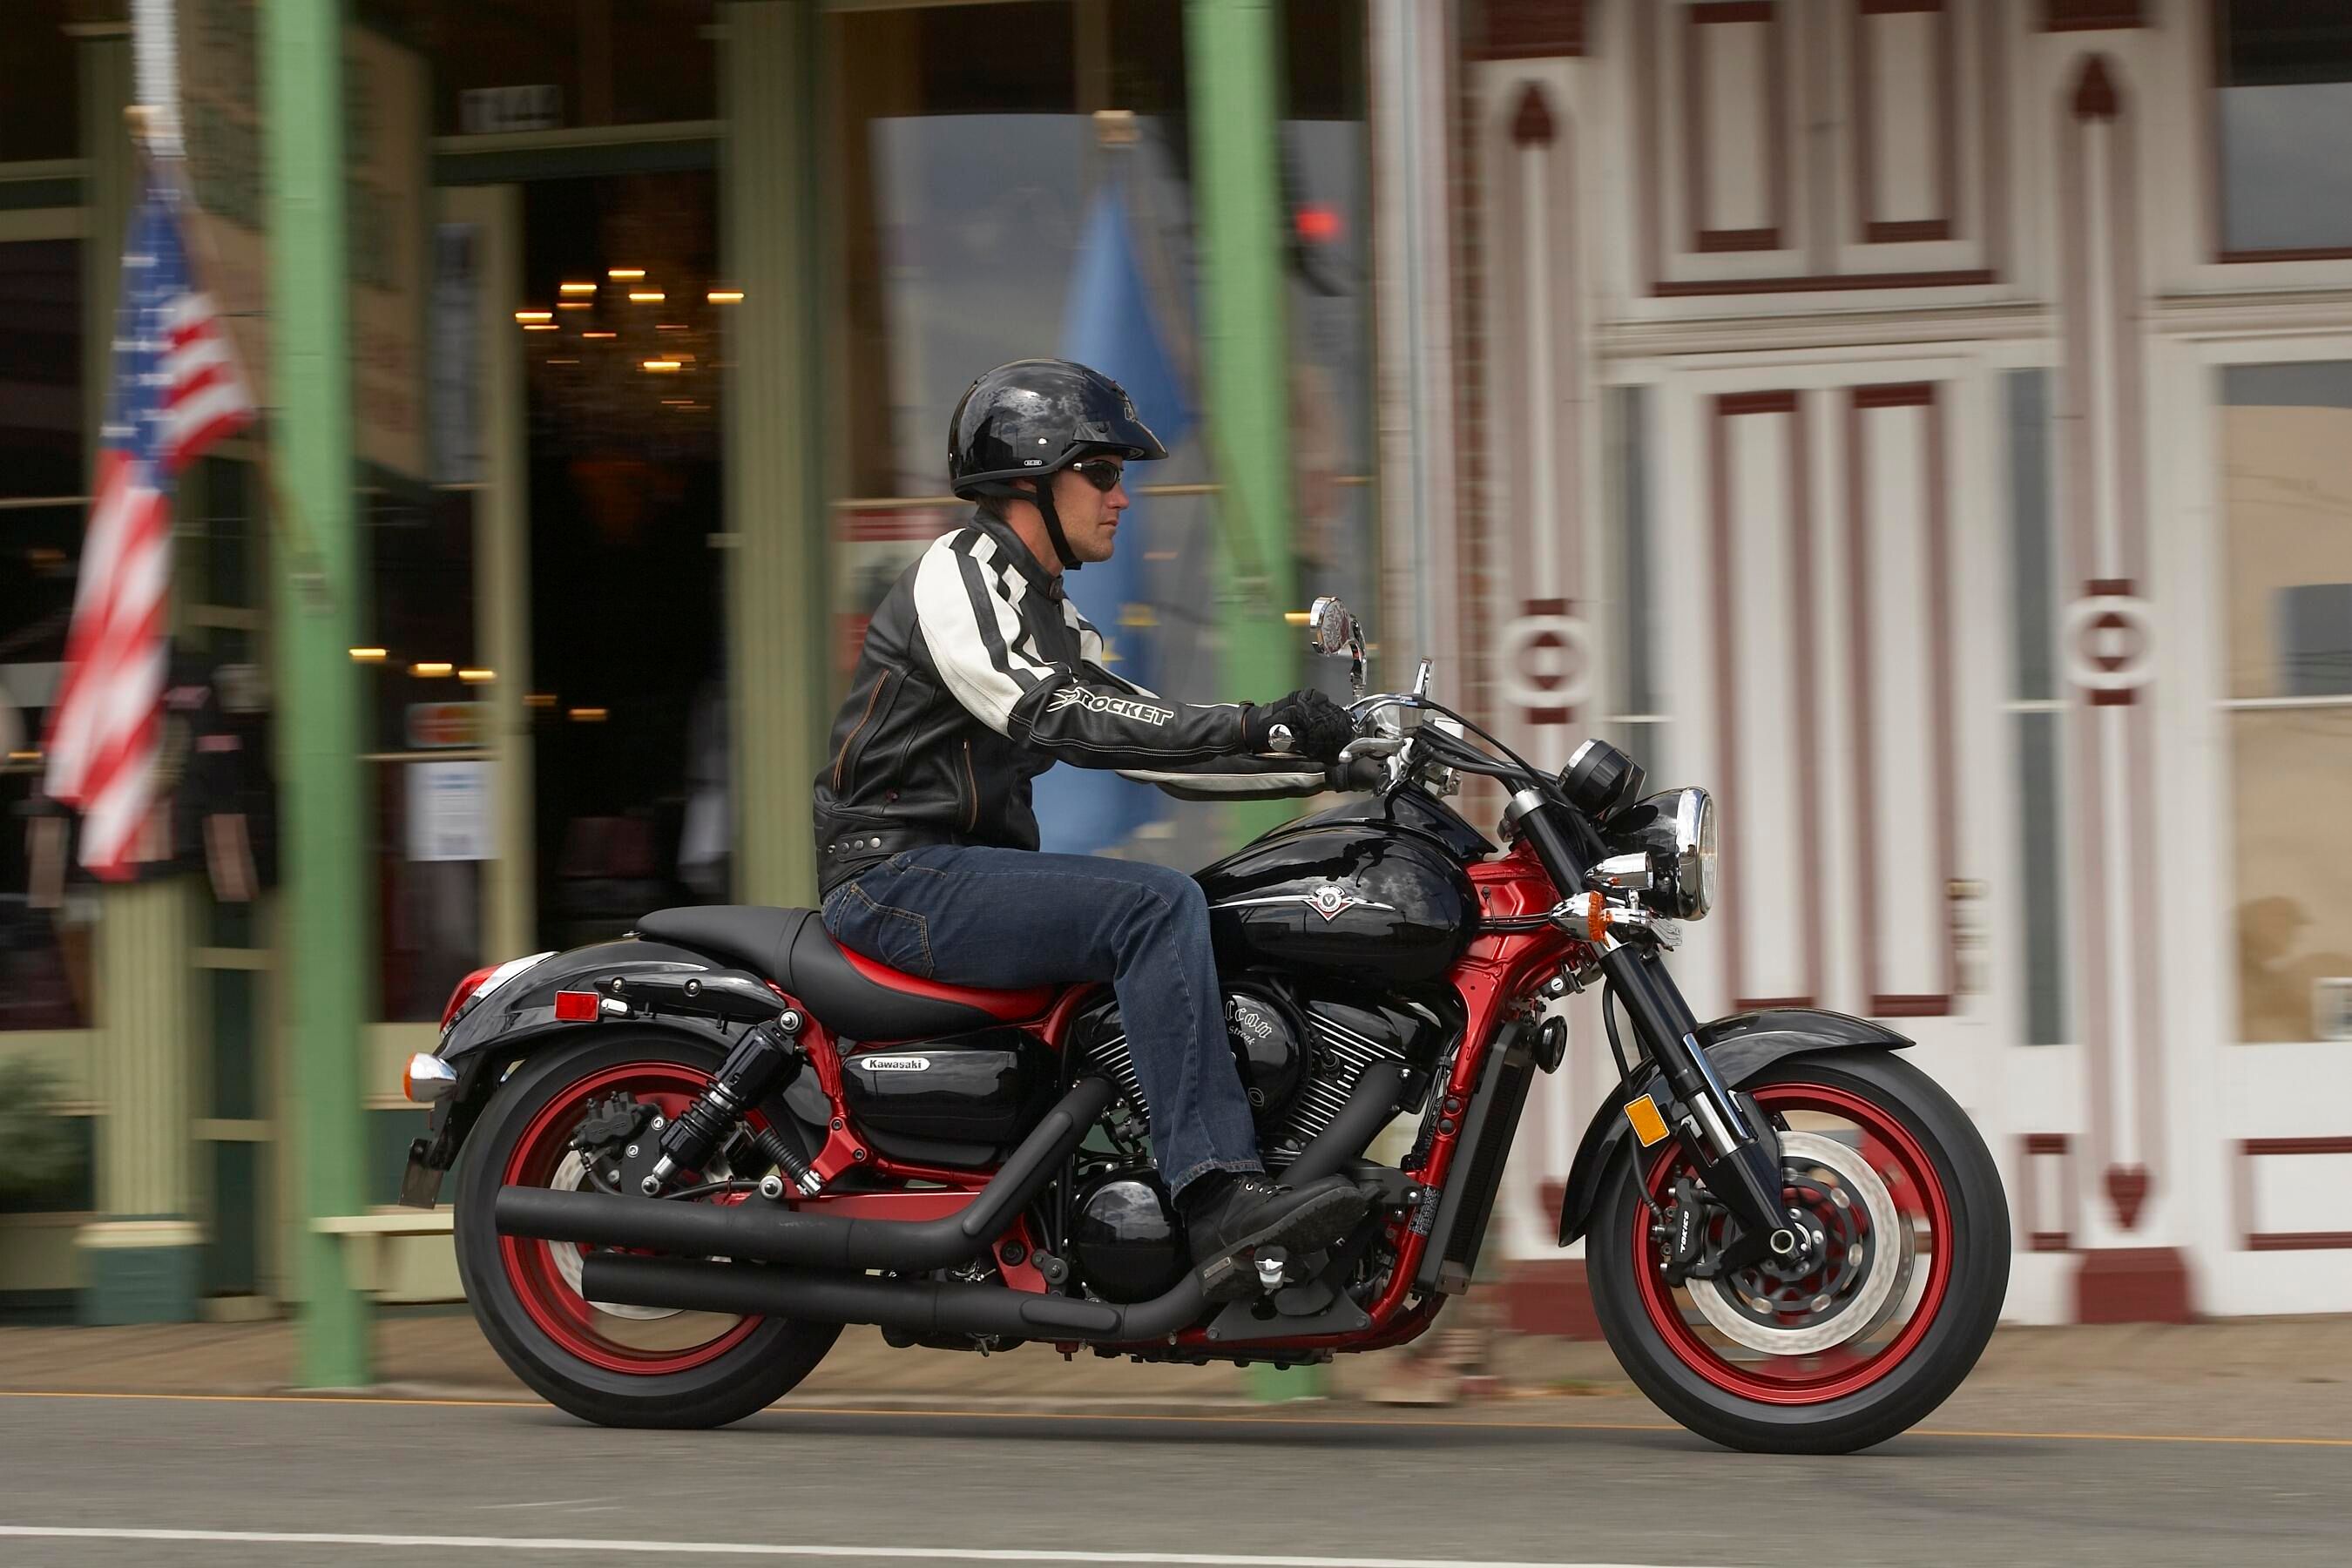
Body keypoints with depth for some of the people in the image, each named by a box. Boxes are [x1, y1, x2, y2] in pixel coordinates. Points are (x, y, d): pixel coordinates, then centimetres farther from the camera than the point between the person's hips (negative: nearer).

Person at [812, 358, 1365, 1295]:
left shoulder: (1049, 618, 21)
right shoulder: (959, 575, -10)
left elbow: (1144, 742, 20)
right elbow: (1055, 717, -25)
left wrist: (1324, 763, 8)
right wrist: (1259, 727, -31)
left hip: (970, 869, 10)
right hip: (899, 875, -10)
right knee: (1160, 906, -26)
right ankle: (1218, 1200, -36)